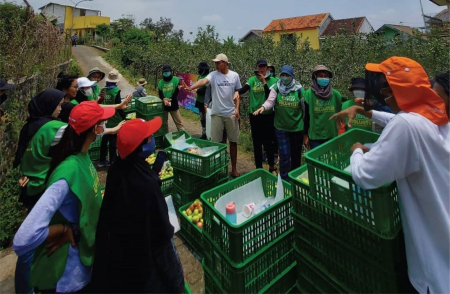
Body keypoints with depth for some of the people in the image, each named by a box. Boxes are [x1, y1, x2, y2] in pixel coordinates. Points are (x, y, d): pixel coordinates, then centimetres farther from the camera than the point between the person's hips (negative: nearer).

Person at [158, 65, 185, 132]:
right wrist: (164, 99, -22)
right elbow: (160, 93, 0)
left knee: (178, 121, -3)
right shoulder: (160, 82, 7)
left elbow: (176, 92, -8)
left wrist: (170, 99, -19)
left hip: (173, 104, -3)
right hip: (163, 105, 3)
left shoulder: (176, 80, -3)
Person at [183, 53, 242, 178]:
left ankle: (234, 169, 20)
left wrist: (237, 108, -2)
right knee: (216, 142, 4)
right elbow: (203, 81, -23)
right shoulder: (213, 75, -4)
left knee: (233, 141, 7)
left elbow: (238, 92, 8)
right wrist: (191, 87, -42)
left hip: (231, 113, 1)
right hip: (217, 113, -1)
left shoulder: (234, 75, 1)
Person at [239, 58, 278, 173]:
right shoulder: (252, 80, 4)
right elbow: (244, 89, -14)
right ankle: (258, 168, 23)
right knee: (257, 143, 9)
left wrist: (264, 82, -19)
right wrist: (237, 92, -35)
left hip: (268, 115, -2)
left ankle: (272, 167, 22)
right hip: (254, 115, 2)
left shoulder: (272, 80, -1)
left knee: (268, 142, 3)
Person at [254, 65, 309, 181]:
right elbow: (270, 101, -13)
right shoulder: (276, 88, -3)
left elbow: (304, 107, 3)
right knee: (285, 155, -1)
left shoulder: (299, 89, -3)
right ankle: (285, 180, 13)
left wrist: (306, 125, 6)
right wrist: (263, 107, -36)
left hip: (297, 127, 1)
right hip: (281, 127, -1)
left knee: (296, 154, 15)